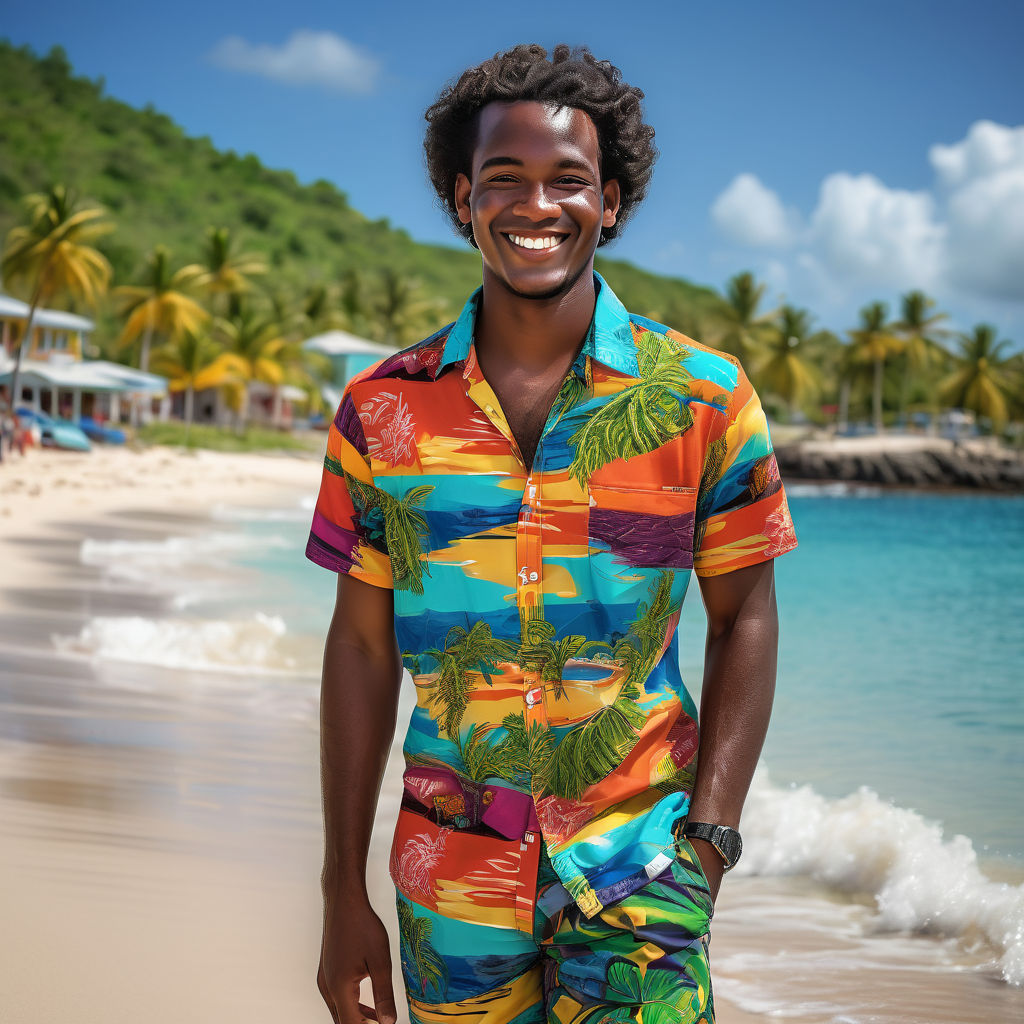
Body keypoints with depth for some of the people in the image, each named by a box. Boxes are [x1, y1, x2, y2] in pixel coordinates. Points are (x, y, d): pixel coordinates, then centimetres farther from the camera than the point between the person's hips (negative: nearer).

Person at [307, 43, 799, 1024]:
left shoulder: (704, 398, -3)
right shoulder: (381, 410, 0)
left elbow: (743, 616, 2)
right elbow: (362, 648, 4)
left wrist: (709, 840, -7)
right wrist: (343, 892, 4)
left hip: (636, 871, -1)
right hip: (451, 890, 2)